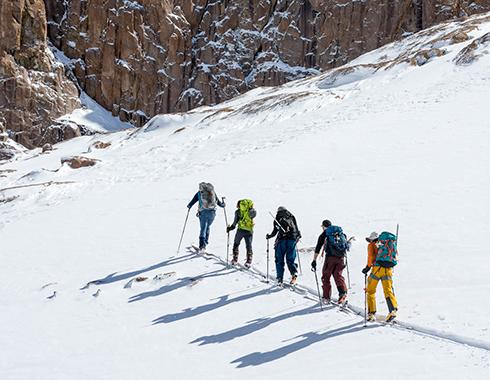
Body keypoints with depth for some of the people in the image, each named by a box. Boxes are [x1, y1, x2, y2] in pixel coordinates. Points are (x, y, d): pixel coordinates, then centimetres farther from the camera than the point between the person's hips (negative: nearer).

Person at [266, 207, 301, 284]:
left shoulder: (277, 219, 11)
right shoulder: (292, 217, 17)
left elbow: (274, 232, 7)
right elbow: (296, 229, 16)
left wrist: (268, 236, 26)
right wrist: (298, 235, 37)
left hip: (282, 240, -2)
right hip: (292, 240, 2)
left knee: (279, 260, 9)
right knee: (290, 260, 8)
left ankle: (279, 278, 1)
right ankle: (294, 272, -20)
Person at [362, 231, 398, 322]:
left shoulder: (371, 245, 12)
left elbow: (371, 256, -5)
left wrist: (368, 267, -1)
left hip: (377, 268, -3)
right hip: (388, 269, 3)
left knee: (370, 291, 8)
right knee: (388, 291, -1)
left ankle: (371, 314, 2)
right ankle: (393, 309, -25)